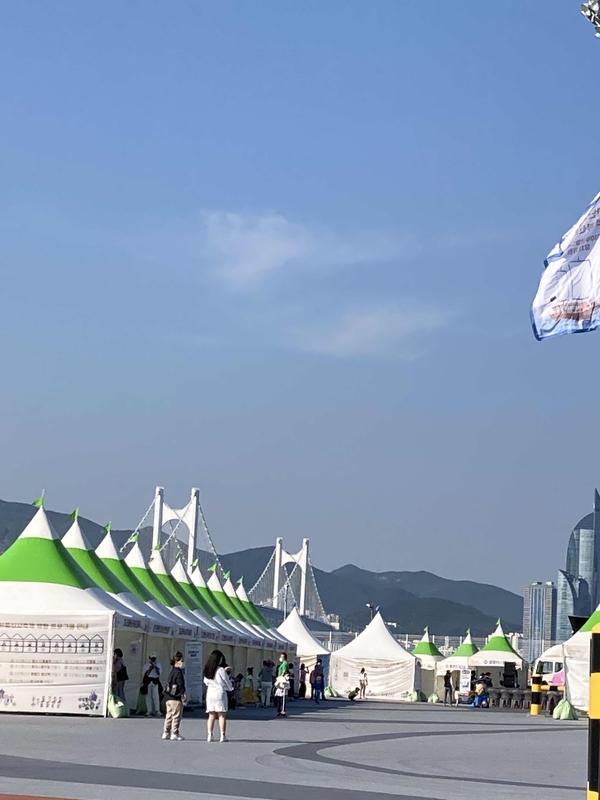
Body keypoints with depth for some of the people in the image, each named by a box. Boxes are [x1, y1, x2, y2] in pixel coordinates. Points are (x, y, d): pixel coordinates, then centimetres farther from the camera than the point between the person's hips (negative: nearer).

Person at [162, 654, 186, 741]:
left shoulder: (171, 672, 16)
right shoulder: (178, 672, -13)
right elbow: (181, 685, -17)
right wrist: (184, 695, -12)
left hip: (169, 698, 9)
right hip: (176, 698, -9)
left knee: (169, 716, 14)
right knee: (176, 716, -4)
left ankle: (166, 733, 18)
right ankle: (174, 734, -4)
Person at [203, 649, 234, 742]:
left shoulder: (207, 670, 3)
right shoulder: (221, 670, -12)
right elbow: (227, 682, -5)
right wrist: (231, 688, 19)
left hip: (210, 692, 5)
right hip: (220, 693, -5)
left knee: (211, 715, 9)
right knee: (222, 715, 0)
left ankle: (209, 735, 3)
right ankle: (223, 736, -2)